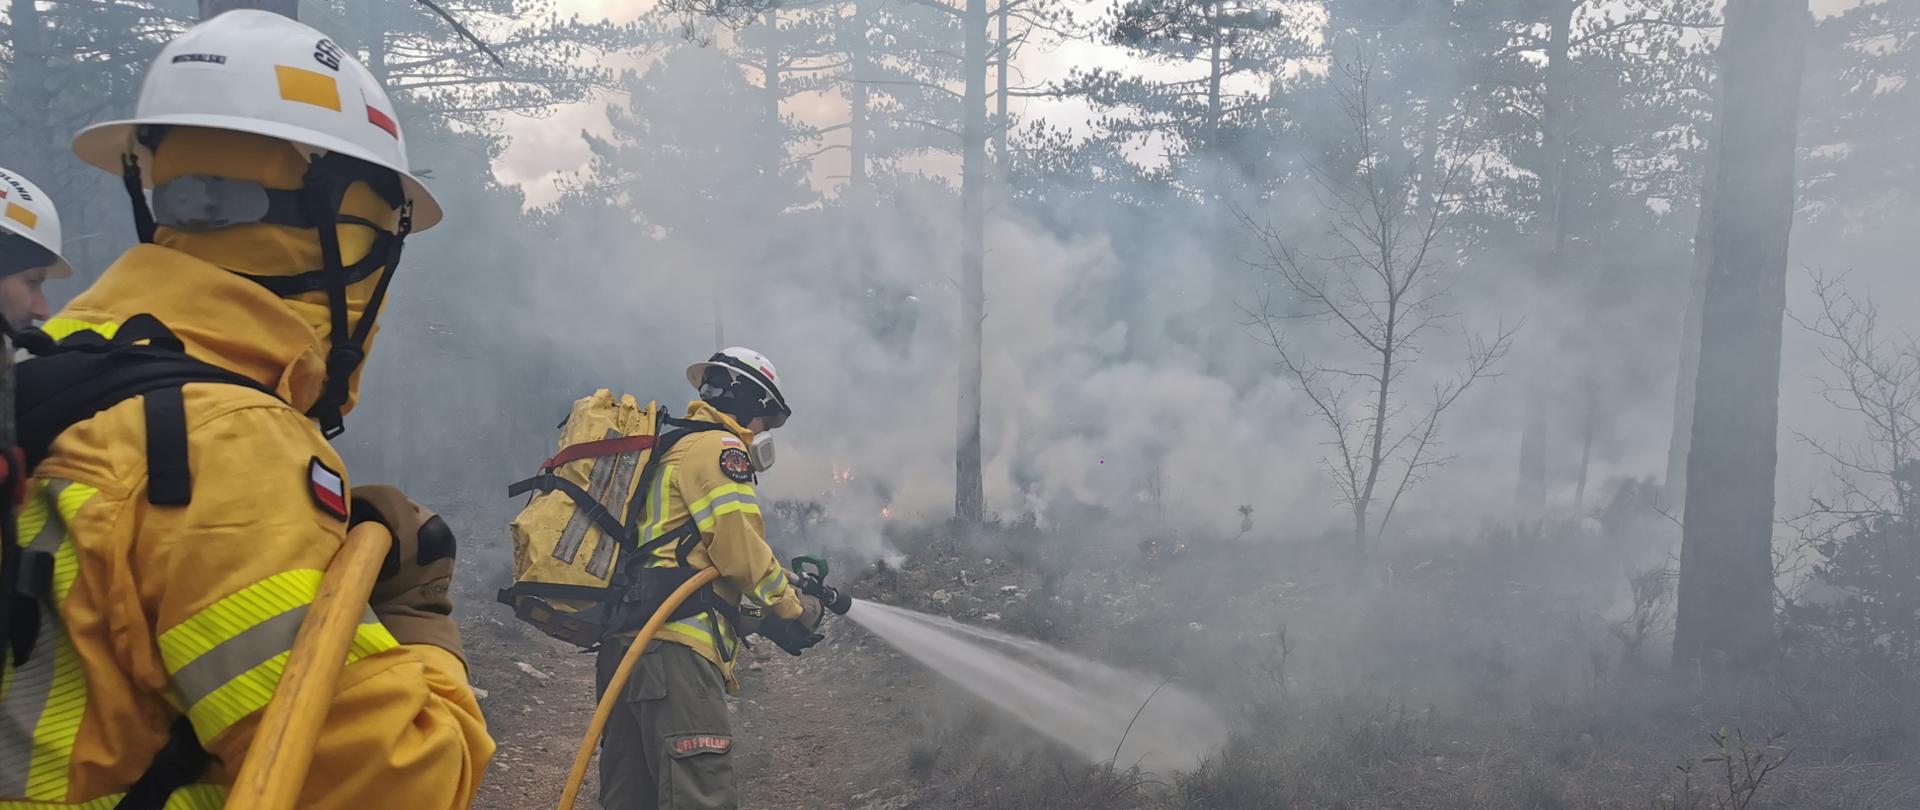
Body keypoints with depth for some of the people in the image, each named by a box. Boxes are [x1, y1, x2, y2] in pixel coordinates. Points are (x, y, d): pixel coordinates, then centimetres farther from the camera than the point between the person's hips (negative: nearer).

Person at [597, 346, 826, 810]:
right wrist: (795, 610, 3)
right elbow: (739, 547, -10)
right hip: (674, 643, -10)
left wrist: (765, 616, 21)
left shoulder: (673, 451, 30)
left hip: (628, 641, 10)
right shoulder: (717, 448, 0)